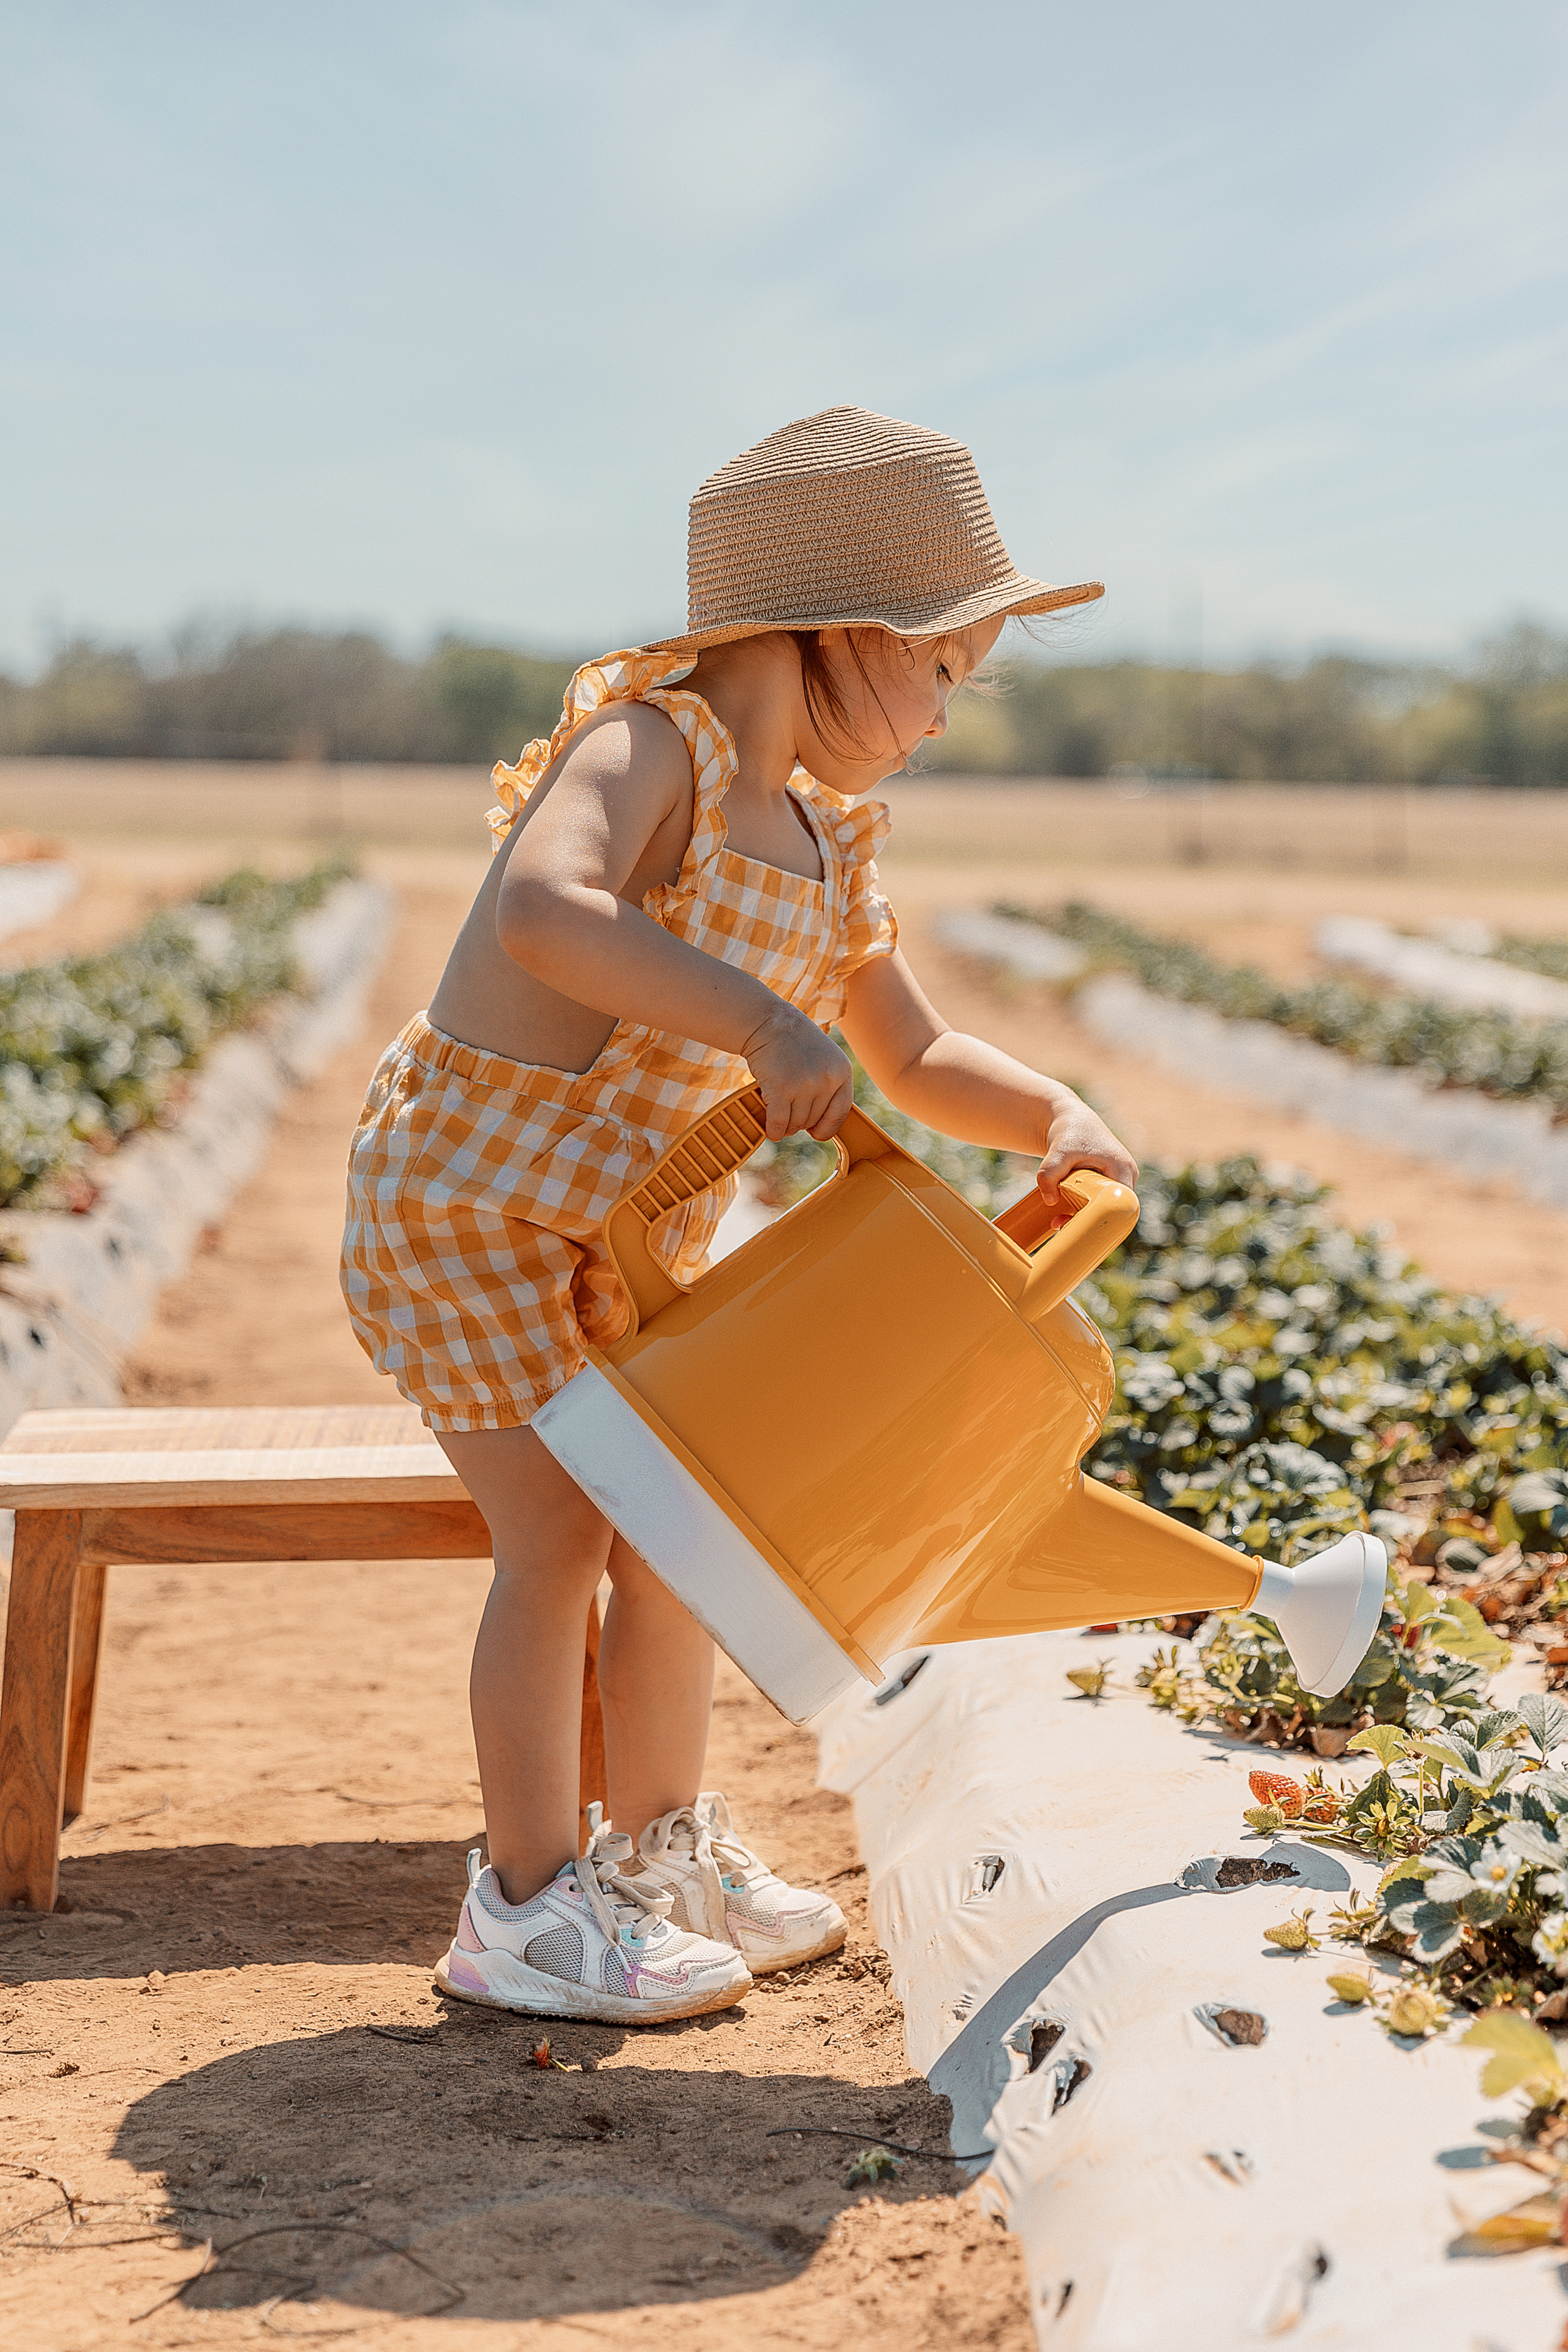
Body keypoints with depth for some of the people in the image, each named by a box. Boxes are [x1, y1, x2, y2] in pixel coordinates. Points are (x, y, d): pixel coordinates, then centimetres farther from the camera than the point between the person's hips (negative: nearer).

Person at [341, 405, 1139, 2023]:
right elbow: (541, 912, -43)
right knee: (559, 1541, -5)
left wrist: (1058, 1117, -6)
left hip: (628, 1225, 8)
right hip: (467, 1188, -8)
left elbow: (914, 1060, 12)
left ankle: (660, 1851, 31)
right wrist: (759, 1022, -46)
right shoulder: (654, 746, -22)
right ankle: (526, 1908, 10)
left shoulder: (832, 839, 4)